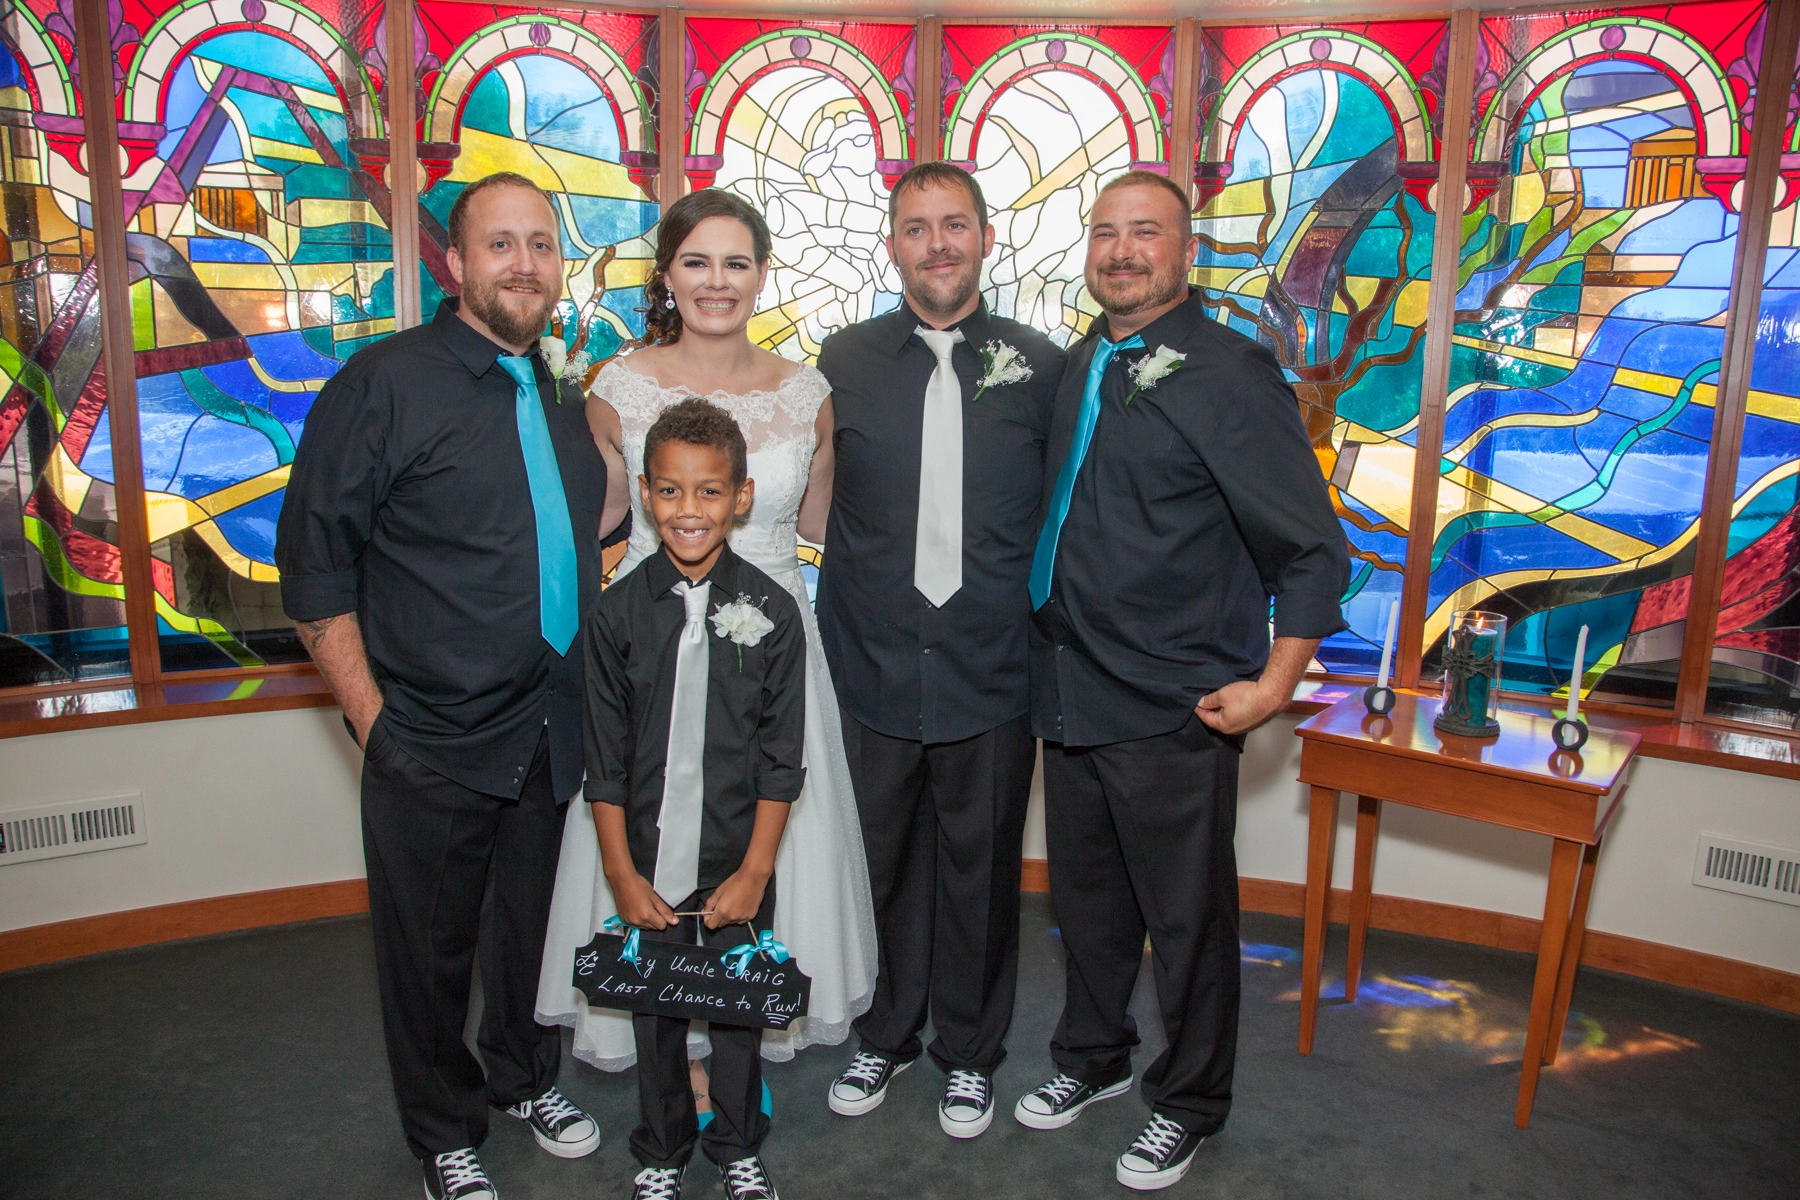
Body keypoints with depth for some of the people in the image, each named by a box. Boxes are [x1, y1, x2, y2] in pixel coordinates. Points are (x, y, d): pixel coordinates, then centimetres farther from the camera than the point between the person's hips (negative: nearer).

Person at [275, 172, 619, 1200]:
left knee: (533, 920, 20)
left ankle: (526, 1078, 45)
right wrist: (370, 715, -14)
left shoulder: (561, 399, 9)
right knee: (431, 945, 12)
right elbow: (315, 559, -11)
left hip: (552, 730, 5)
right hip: (433, 740, -5)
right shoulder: (385, 384, -10)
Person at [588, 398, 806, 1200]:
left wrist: (756, 870, -8)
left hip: (737, 869, 0)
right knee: (654, 1016, 16)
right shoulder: (618, 612, -6)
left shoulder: (769, 611, -8)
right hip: (649, 869, 1)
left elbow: (782, 757, -5)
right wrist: (621, 874, -4)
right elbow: (605, 757, -2)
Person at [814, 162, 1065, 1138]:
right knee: (880, 863, 14)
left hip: (992, 674, 0)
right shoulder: (844, 362, 2)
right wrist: (831, 639, 0)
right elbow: (813, 508, 5)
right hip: (873, 666, 1)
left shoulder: (1039, 367, 0)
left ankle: (971, 1051, 35)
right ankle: (885, 1037, 38)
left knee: (981, 870, 13)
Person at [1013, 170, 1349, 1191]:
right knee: (1086, 898, 21)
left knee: (1188, 918, 10)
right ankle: (1093, 1057, 43)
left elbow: (1316, 547, -13)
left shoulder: (1228, 371, -13)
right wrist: (1054, 655, 12)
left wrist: (1273, 685, -16)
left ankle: (1190, 1105, 32)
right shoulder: (1081, 367, 9)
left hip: (1176, 711, -6)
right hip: (1071, 690, 7)